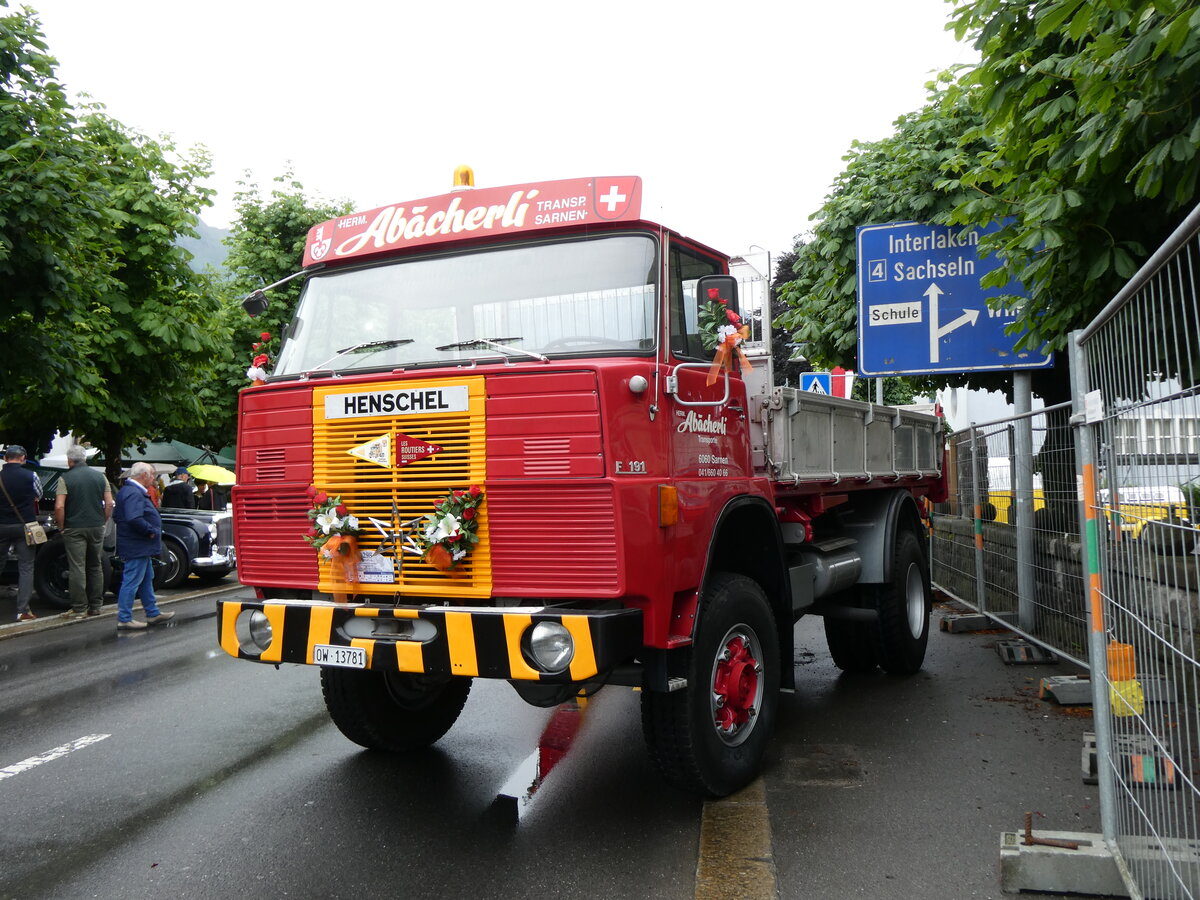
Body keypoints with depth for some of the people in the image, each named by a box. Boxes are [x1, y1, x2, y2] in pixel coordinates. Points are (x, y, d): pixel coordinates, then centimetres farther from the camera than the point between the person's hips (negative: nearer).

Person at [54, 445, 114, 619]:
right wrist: (102, 521, 10)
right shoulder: (100, 476, 5)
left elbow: (59, 507, -15)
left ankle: (79, 608, 2)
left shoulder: (65, 478, -7)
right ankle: (95, 606, 18)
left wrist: (61, 526, -3)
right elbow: (109, 503, 1)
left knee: (77, 568, 0)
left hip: (74, 528, -4)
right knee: (96, 567, 13)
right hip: (97, 527, 4)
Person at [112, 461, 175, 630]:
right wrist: (151, 531, -20)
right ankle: (124, 619, 0)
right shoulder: (134, 493, -20)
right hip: (137, 547, -11)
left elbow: (116, 516, 21)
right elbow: (134, 519, -33)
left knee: (146, 580, 18)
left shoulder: (128, 491, 14)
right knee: (132, 582, -5)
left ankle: (153, 613, 27)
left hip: (140, 547, 11)